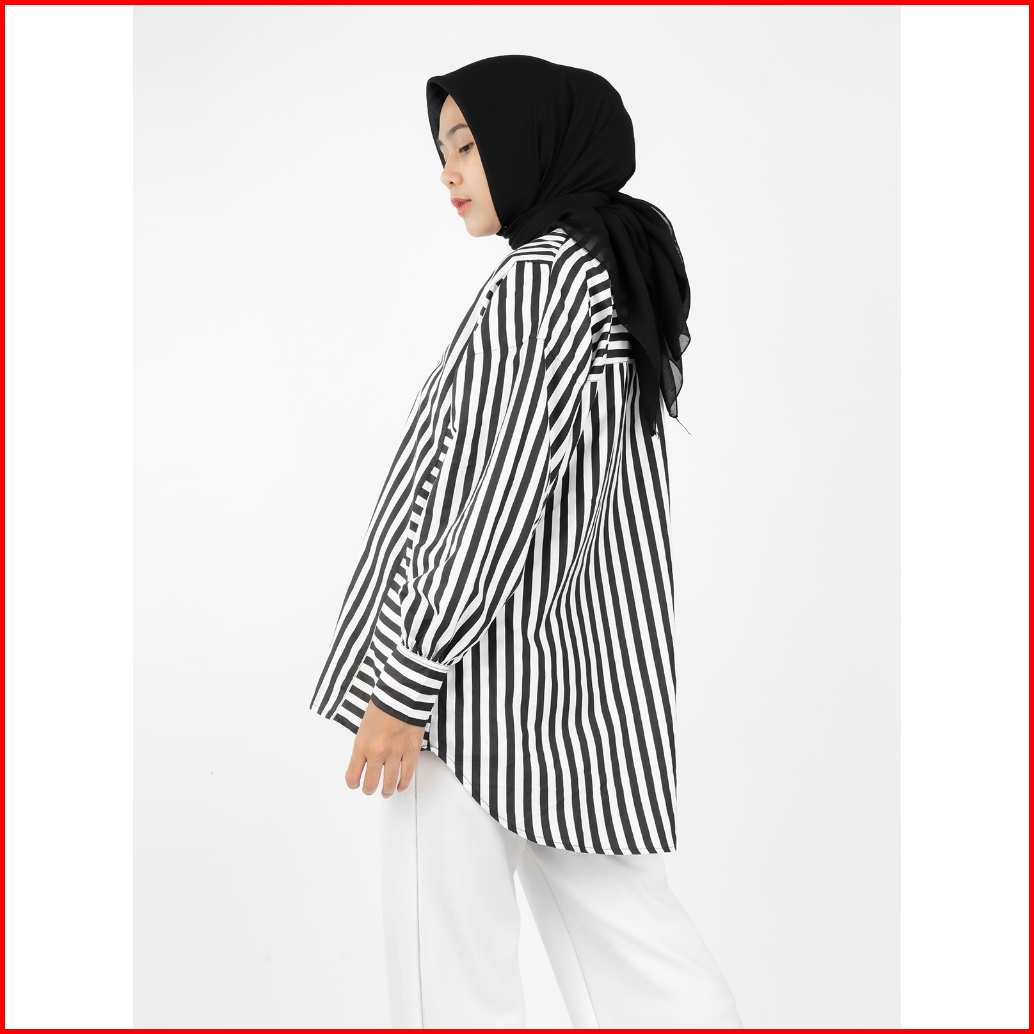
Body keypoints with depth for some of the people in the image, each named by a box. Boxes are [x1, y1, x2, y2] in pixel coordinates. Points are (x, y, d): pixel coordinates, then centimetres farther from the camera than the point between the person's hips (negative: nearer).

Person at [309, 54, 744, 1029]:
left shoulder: (538, 278, -14)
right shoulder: (621, 271, 13)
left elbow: (497, 503, -21)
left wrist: (405, 683, -18)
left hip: (480, 672, -9)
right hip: (585, 662, 10)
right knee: (611, 911, 16)